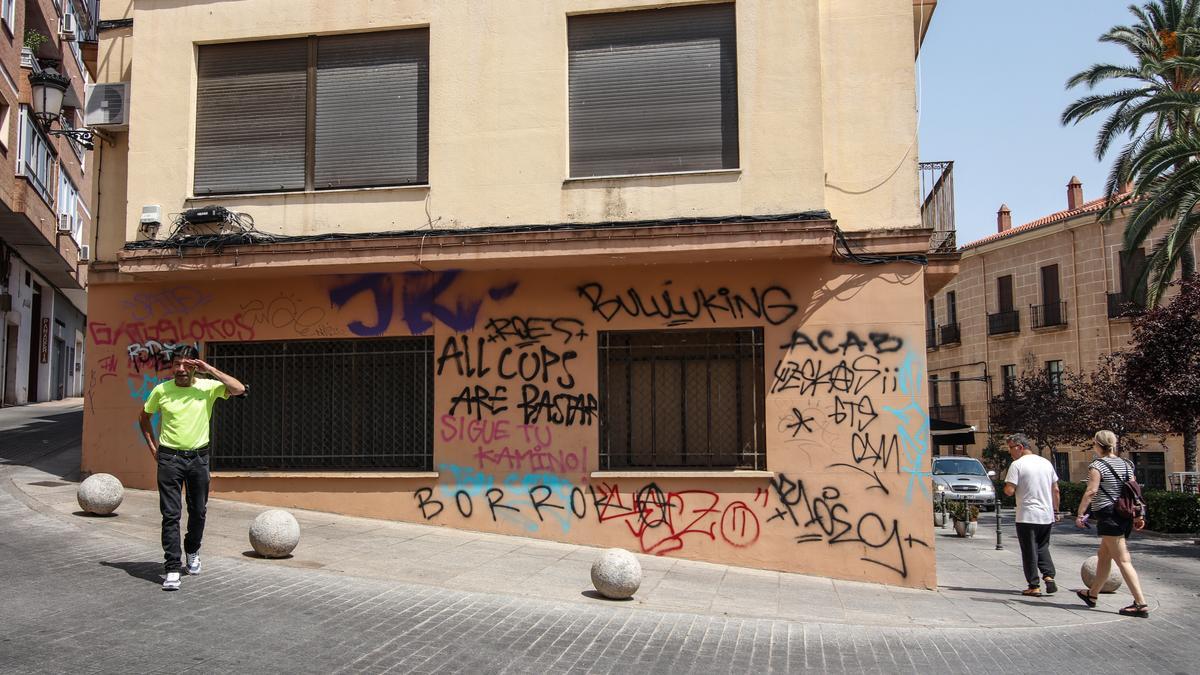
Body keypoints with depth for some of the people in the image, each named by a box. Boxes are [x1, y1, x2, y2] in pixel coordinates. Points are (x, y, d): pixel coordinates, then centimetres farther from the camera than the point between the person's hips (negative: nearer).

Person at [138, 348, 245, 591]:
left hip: (198, 457, 1)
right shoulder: (161, 390, -2)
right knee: (170, 514, -6)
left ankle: (192, 552, 40)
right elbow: (144, 417, 14)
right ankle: (172, 569, -4)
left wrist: (210, 370, -18)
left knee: (198, 511, 14)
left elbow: (239, 389, -19)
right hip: (169, 458, -1)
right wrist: (152, 446, 6)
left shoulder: (208, 387, -4)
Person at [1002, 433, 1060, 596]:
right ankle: (1049, 576, 3)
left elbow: (1009, 491, -16)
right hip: (1047, 516, 6)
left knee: (1029, 551, 3)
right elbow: (1055, 490, 11)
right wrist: (1055, 511, 19)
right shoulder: (1046, 463, 8)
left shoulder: (1017, 464, -11)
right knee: (1043, 547, 20)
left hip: (1027, 517, -6)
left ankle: (1034, 586, 6)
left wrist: (1005, 486, 6)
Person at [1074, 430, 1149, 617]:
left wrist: (1080, 514, -16)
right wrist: (1138, 515, 14)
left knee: (1123, 560, -8)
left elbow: (1091, 491, -19)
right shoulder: (1126, 464, 12)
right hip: (1125, 516, 8)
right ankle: (1092, 594, 32)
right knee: (1103, 555, 20)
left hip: (1108, 515, -8)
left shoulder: (1097, 465, -11)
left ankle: (1141, 604, -13)